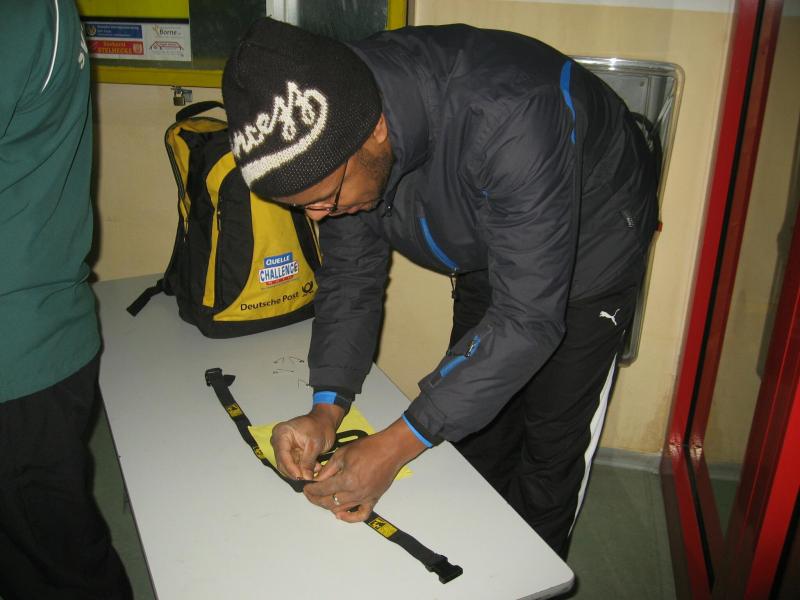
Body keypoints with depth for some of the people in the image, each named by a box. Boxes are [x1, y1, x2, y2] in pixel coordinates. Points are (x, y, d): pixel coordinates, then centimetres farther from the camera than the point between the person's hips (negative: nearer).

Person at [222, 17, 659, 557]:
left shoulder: (508, 119, -43)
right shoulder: (333, 121, -21)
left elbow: (528, 319, -38)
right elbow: (351, 273, -10)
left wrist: (398, 444, -37)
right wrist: (327, 407, -22)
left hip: (588, 257, -5)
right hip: (489, 250, 6)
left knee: (552, 448, 3)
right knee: (475, 435, 14)